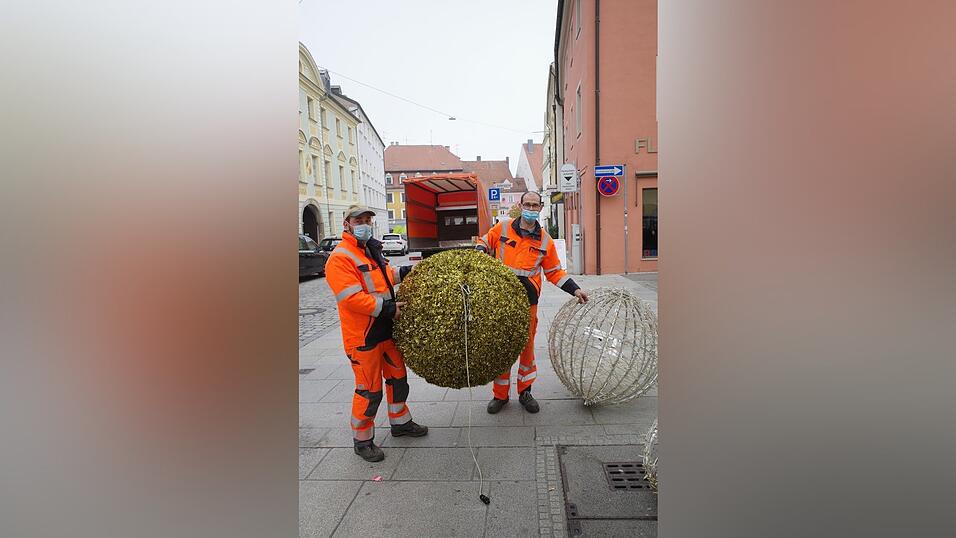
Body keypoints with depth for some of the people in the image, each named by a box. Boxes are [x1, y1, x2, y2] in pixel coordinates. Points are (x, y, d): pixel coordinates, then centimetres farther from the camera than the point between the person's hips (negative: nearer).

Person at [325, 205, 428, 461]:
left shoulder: (371, 250, 12)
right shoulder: (340, 257, -17)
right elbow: (351, 298, -25)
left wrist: (404, 271, 13)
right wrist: (387, 308, -22)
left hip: (386, 330, 9)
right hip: (363, 337, -9)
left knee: (398, 377, 20)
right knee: (370, 391, 2)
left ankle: (400, 422, 41)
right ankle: (363, 440, 22)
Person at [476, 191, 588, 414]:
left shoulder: (545, 240, 5)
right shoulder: (502, 228, 2)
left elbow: (555, 272, 11)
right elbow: (484, 242, 16)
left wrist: (575, 289, 1)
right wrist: (481, 253, -7)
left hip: (527, 302, 1)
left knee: (527, 346, 9)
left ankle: (525, 392, 27)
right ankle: (500, 394, 21)